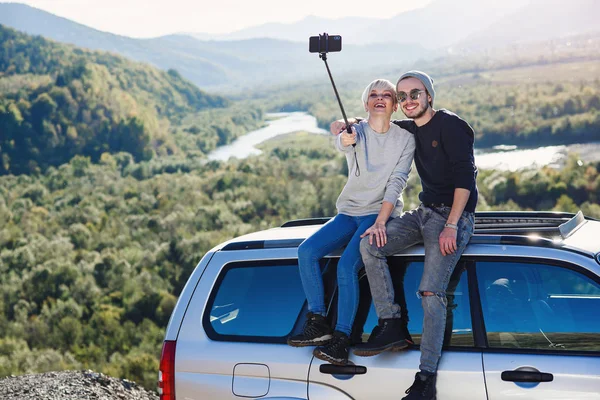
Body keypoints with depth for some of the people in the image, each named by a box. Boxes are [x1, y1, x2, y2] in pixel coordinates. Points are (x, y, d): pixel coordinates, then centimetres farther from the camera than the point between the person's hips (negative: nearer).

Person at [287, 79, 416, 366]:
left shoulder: (405, 139, -1)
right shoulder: (357, 131, 1)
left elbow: (396, 183, -9)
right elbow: (343, 143, -25)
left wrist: (380, 222, -22)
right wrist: (344, 138, -51)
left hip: (382, 213, -3)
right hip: (349, 211, 3)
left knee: (347, 265, -27)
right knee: (307, 251, -19)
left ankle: (341, 340, -23)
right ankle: (318, 324, -13)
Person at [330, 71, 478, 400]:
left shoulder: (450, 125, -8)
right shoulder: (409, 129, 14)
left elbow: (465, 177, -15)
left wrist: (451, 226, -22)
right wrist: (346, 124, 8)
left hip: (454, 215, -8)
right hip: (424, 212, 8)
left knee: (431, 291, -22)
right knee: (370, 244, -15)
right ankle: (391, 326, -13)